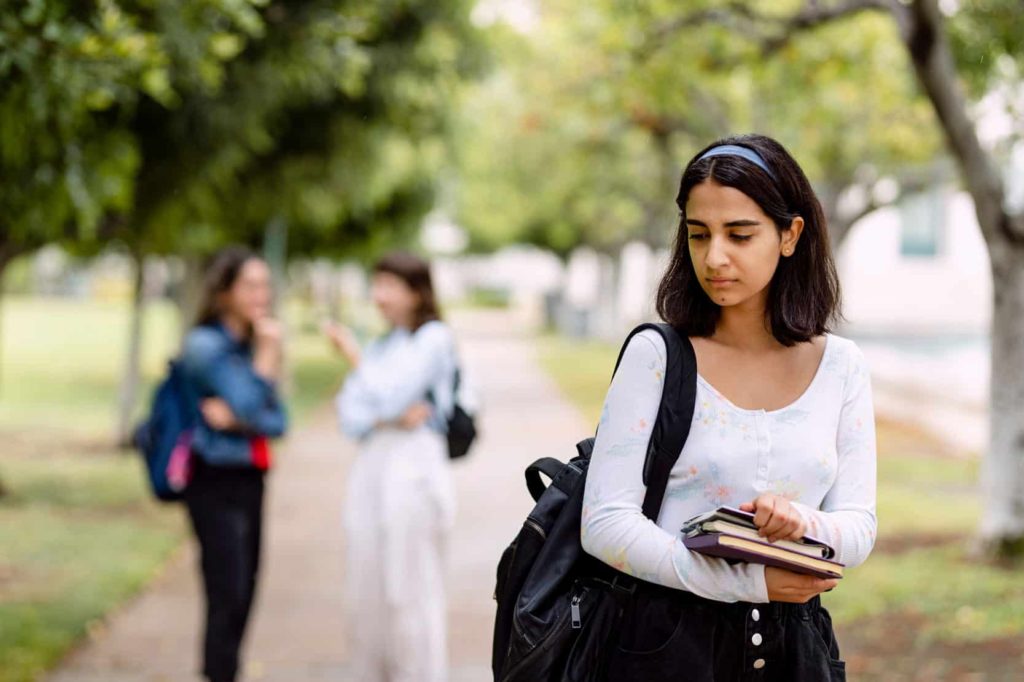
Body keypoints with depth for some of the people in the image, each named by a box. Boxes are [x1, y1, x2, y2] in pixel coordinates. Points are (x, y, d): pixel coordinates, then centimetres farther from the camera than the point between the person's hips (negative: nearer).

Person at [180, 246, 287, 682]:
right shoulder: (206, 345, -11)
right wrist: (267, 353, -12)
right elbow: (249, 405, -18)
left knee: (242, 596, 9)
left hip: (248, 480, 8)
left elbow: (277, 421, 6)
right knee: (228, 595, -11)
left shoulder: (249, 346, 12)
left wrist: (235, 418, -12)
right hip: (216, 483, -8)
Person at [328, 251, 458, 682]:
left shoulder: (434, 338, -1)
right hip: (371, 469, 7)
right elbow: (349, 414, 9)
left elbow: (388, 395, -10)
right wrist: (391, 418, -10)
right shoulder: (380, 345, 19)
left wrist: (355, 359, 3)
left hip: (413, 470, -7)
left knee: (411, 592, -6)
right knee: (368, 592, 6)